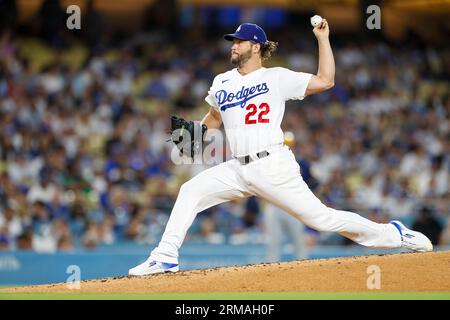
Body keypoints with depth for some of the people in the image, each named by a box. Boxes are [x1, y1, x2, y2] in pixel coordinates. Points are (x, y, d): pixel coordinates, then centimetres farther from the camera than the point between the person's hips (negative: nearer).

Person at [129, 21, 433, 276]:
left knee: (321, 217, -8)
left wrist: (323, 38, -9)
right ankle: (166, 257, -6)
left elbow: (325, 81, -7)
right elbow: (214, 118, 29)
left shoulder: (277, 78, -2)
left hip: (273, 167, -6)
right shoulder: (222, 82, 15)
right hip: (238, 169, 6)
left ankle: (393, 234, 6)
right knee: (191, 190, -8)